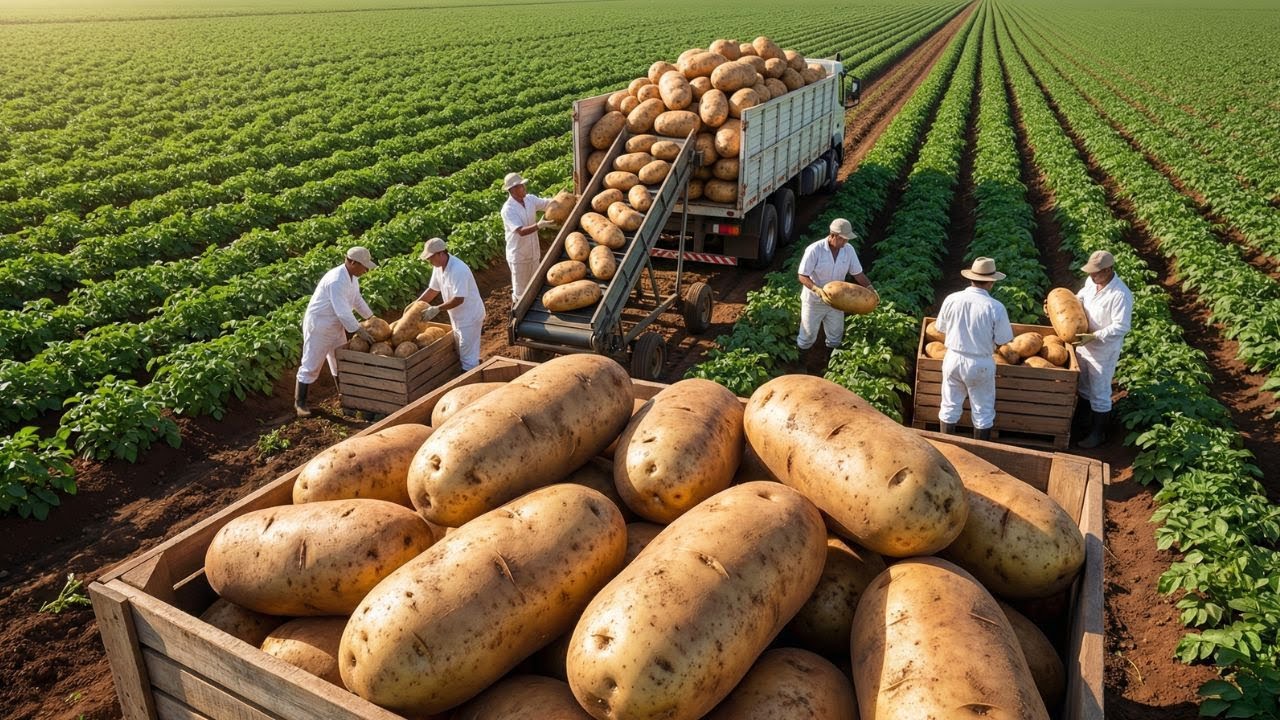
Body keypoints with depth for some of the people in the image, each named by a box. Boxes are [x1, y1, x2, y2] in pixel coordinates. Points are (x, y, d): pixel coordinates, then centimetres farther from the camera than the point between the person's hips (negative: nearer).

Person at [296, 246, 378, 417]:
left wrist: (372, 318, 15)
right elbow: (343, 311, -32)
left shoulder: (352, 276, 0)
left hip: (336, 325, 9)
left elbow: (357, 299, 16)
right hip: (319, 325, -9)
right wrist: (360, 331, -27)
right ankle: (299, 403, 12)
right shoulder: (336, 281, -30)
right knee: (311, 365, 0)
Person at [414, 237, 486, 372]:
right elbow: (433, 290, 11)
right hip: (457, 317, 9)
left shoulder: (458, 270, -28)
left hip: (469, 317, -9)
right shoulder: (438, 267, 0)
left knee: (468, 357, -4)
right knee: (460, 355, 20)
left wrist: (437, 309, -29)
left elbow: (458, 299, -30)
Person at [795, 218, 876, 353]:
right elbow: (802, 276, -22)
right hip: (814, 301, -4)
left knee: (835, 334, 21)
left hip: (835, 300, 5)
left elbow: (858, 273, 1)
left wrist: (870, 288, -15)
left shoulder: (849, 250, -10)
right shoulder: (814, 250, -25)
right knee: (808, 334, 11)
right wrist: (819, 291, -36)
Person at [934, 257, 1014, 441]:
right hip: (980, 364, -2)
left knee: (949, 407, 17)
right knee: (982, 412, 15)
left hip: (953, 359, 3)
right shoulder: (996, 307, -17)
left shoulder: (951, 299, -10)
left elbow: (941, 329, 3)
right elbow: (1002, 341, -10)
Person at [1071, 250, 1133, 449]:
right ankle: (1086, 420, 42)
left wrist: (1094, 336, -31)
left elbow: (1121, 327, -26)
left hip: (1103, 350, -7)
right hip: (1083, 344, 8)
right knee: (1083, 385, 22)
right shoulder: (1091, 282, -4)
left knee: (1099, 393, 5)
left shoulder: (1121, 295, -27)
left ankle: (1098, 434, 19)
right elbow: (1079, 298, 15)